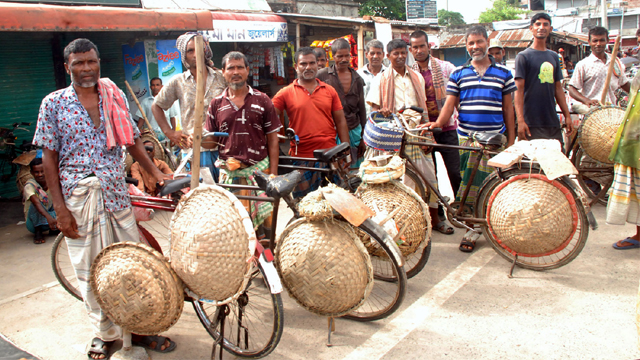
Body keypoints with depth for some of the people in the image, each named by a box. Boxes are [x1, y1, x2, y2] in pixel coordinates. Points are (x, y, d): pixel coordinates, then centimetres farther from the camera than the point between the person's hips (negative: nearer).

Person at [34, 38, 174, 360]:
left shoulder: (115, 97, 7)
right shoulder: (53, 103, 0)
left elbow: (131, 141, 14)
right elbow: (49, 157, -1)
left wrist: (156, 172, 4)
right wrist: (59, 207, -7)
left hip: (116, 193, 2)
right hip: (78, 198, -2)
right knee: (90, 271, 7)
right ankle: (105, 333, 24)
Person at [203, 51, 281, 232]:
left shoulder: (262, 100, 5)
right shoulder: (216, 103, 9)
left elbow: (272, 139, 4)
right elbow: (211, 140, 11)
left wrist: (274, 173, -3)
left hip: (260, 171, -1)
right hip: (229, 173, 1)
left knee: (268, 220, -2)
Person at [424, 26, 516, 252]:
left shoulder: (503, 73, 9)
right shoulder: (459, 74, 9)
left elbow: (507, 108, 10)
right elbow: (450, 103, 4)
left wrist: (511, 140, 7)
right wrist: (438, 122, -16)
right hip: (467, 138, 0)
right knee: (470, 182, 0)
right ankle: (474, 226, 11)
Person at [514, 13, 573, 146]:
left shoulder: (554, 57, 17)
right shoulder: (523, 56, -2)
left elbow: (558, 88, 19)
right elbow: (519, 90, -9)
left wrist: (568, 116, 13)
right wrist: (520, 121, -18)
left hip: (553, 122, 6)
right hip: (532, 123, -6)